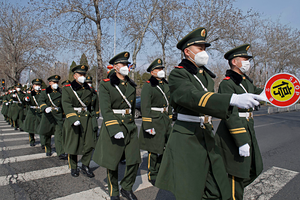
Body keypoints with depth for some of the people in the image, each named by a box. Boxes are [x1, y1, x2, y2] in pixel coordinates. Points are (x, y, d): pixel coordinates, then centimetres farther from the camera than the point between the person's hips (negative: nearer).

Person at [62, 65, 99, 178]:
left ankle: (85, 166, 19)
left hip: (87, 119, 3)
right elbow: (66, 105, -14)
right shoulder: (67, 89, -1)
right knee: (72, 145, 6)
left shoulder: (88, 89, 12)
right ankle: (73, 168, 26)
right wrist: (73, 118, -28)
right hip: (72, 118, -3)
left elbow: (94, 103, 19)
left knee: (89, 144, 0)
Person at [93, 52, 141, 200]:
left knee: (134, 160, 5)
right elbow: (105, 109, -16)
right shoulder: (106, 85, -7)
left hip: (130, 125, 5)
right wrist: (114, 129, -24)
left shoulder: (131, 85, 9)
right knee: (112, 162, 8)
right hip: (113, 124, -4)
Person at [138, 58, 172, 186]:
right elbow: (145, 107, -15)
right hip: (154, 120, -7)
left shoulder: (166, 85, 13)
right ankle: (152, 175, 18)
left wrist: (170, 120, 18)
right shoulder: (148, 86, -9)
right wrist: (148, 125, -20)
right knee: (154, 149, 1)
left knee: (164, 147, 13)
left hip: (165, 119, 7)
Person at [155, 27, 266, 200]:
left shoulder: (206, 74, 14)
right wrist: (233, 99, -38)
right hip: (186, 139, -7)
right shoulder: (178, 74, -10)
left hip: (207, 137, 7)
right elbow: (194, 97, -29)